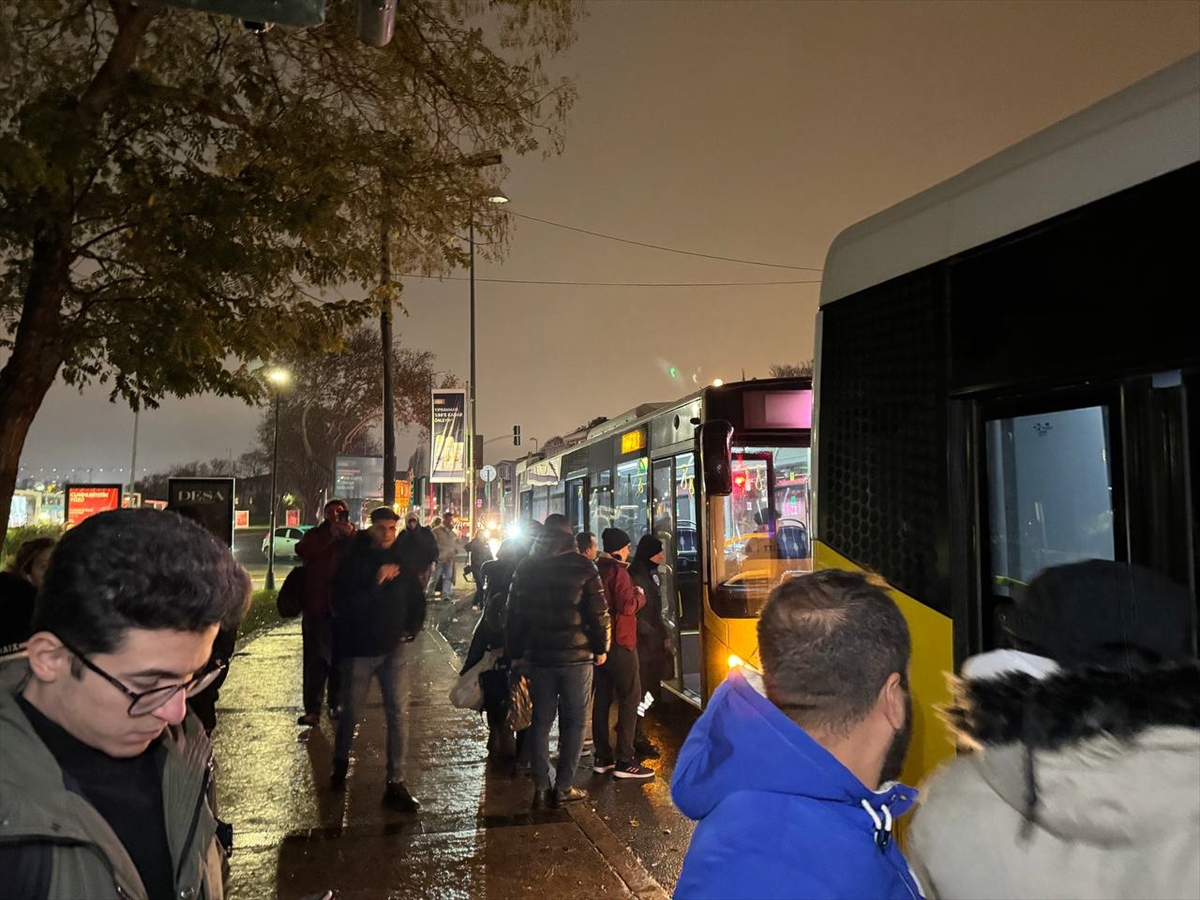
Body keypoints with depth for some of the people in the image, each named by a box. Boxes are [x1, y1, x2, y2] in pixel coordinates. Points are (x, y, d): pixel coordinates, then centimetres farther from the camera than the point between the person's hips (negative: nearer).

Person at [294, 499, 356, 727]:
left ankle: (336, 704, 21)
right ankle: (312, 710, 2)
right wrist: (331, 533, -21)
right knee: (315, 659, -1)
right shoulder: (315, 535, 7)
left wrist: (350, 534, -21)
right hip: (316, 607, -1)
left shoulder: (353, 538, 8)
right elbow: (301, 550, -15)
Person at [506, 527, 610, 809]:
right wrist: (600, 648, 4)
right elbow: (599, 613, -9)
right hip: (576, 656, -3)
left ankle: (541, 788, 12)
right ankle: (563, 787, 8)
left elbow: (514, 614, 7)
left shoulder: (525, 569, 3)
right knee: (573, 722, 7)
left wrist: (517, 652, 15)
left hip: (538, 656, 3)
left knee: (541, 721, 11)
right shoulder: (583, 568, -8)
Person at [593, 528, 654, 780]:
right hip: (619, 642, -9)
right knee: (630, 697, -5)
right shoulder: (618, 571, -13)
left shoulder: (596, 570, 12)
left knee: (603, 698, 11)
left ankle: (602, 758, 16)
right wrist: (640, 595, -2)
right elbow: (627, 607, -20)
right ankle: (624, 761, -7)